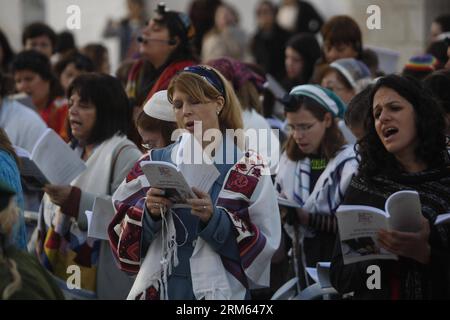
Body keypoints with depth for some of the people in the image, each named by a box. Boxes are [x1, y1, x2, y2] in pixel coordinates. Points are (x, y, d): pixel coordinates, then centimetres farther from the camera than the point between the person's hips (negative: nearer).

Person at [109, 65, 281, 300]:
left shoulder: (249, 169, -3)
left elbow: (266, 244, -8)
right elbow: (125, 233, 4)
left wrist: (215, 218, -20)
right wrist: (148, 212, -15)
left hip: (220, 290, -2)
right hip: (157, 288, 2)